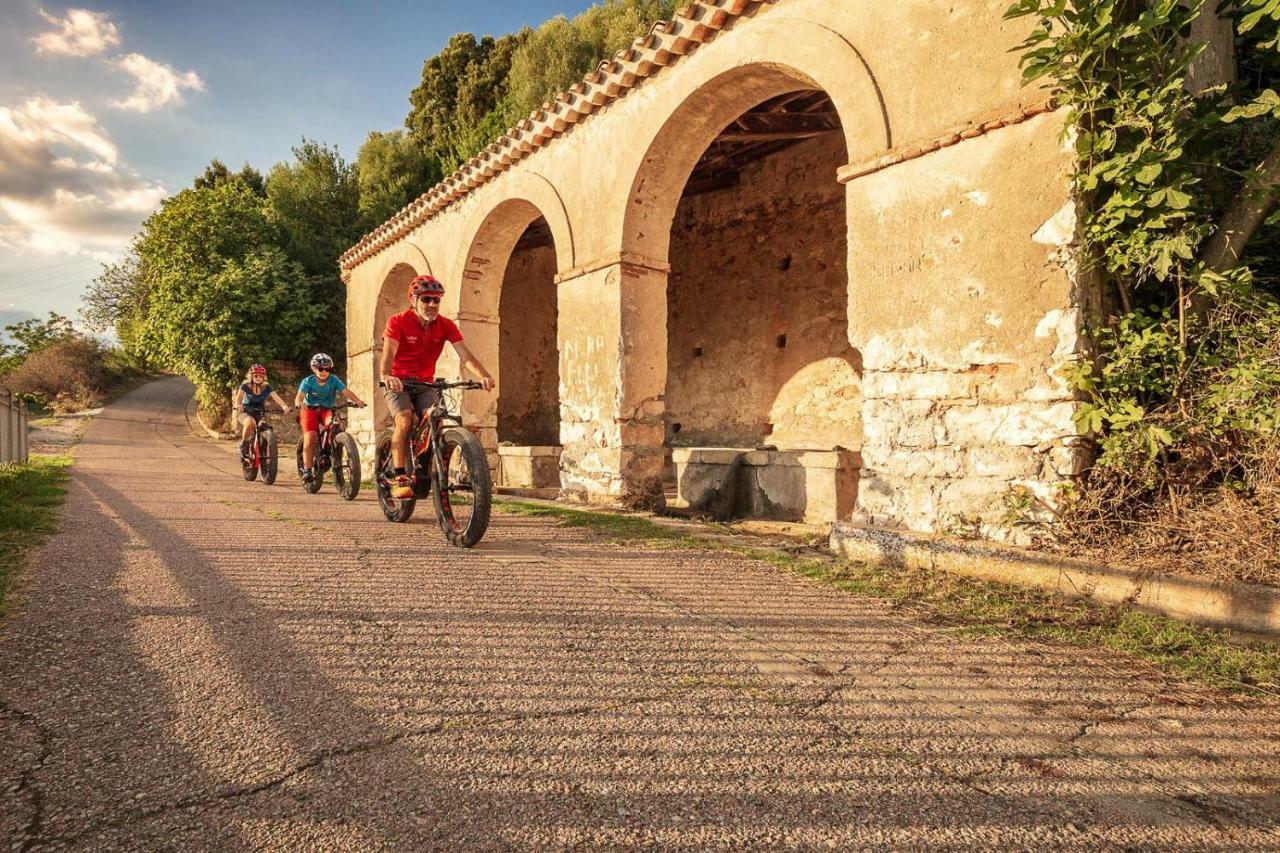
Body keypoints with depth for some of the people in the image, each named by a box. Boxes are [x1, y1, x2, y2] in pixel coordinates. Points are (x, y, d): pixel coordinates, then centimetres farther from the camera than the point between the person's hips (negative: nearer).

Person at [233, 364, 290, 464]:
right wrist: (237, 405, -47)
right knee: (250, 422, -37)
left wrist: (284, 406, -40)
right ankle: (243, 445, -15)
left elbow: (275, 397, -20)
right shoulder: (245, 385, -7)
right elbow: (239, 395, -23)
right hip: (246, 413, -3)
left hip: (260, 414, 3)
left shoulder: (266, 387, -4)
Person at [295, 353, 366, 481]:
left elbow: (346, 391, -24)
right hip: (310, 410, -1)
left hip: (327, 410, 1)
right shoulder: (308, 381, -14)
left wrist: (357, 400, -43)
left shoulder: (333, 380, -11)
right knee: (310, 438, -15)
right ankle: (306, 469, -7)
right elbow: (299, 396, -28)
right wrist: (299, 402, -52)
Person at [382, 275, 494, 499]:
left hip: (424, 384, 3)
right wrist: (386, 376, -52)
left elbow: (465, 356, -20)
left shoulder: (446, 325, -8)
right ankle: (400, 478, -24)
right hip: (398, 383, -3)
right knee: (405, 419, -27)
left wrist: (484, 376, -39)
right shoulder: (398, 322, -15)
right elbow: (388, 354, -30)